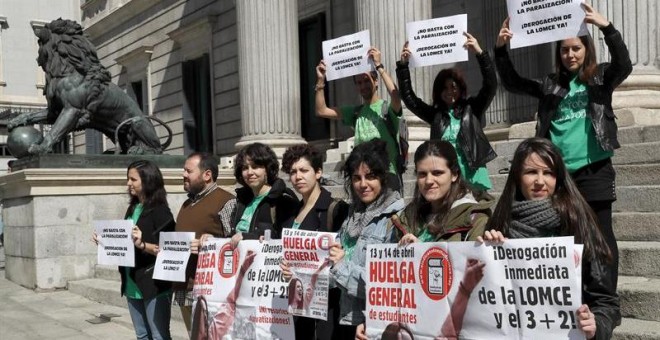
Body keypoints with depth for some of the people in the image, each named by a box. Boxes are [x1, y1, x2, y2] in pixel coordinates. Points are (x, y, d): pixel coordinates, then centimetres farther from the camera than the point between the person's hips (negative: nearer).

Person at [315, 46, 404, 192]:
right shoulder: (355, 112, 12)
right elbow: (321, 111, 9)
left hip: (387, 174, -5)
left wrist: (378, 66, -21)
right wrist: (321, 80, -1)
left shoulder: (387, 108, -3)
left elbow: (396, 96, -27)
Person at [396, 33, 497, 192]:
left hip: (472, 177, -2)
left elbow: (491, 85, -6)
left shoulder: (472, 109, 6)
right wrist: (403, 65, 2)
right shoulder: (435, 114, 11)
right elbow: (409, 97, 10)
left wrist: (480, 53, -16)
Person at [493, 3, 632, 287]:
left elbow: (624, 65, -14)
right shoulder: (550, 85, 12)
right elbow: (512, 83, 7)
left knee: (601, 234, -2)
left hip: (594, 169, -3)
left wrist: (606, 27, -26)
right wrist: (501, 49, -7)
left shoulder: (601, 77, 5)